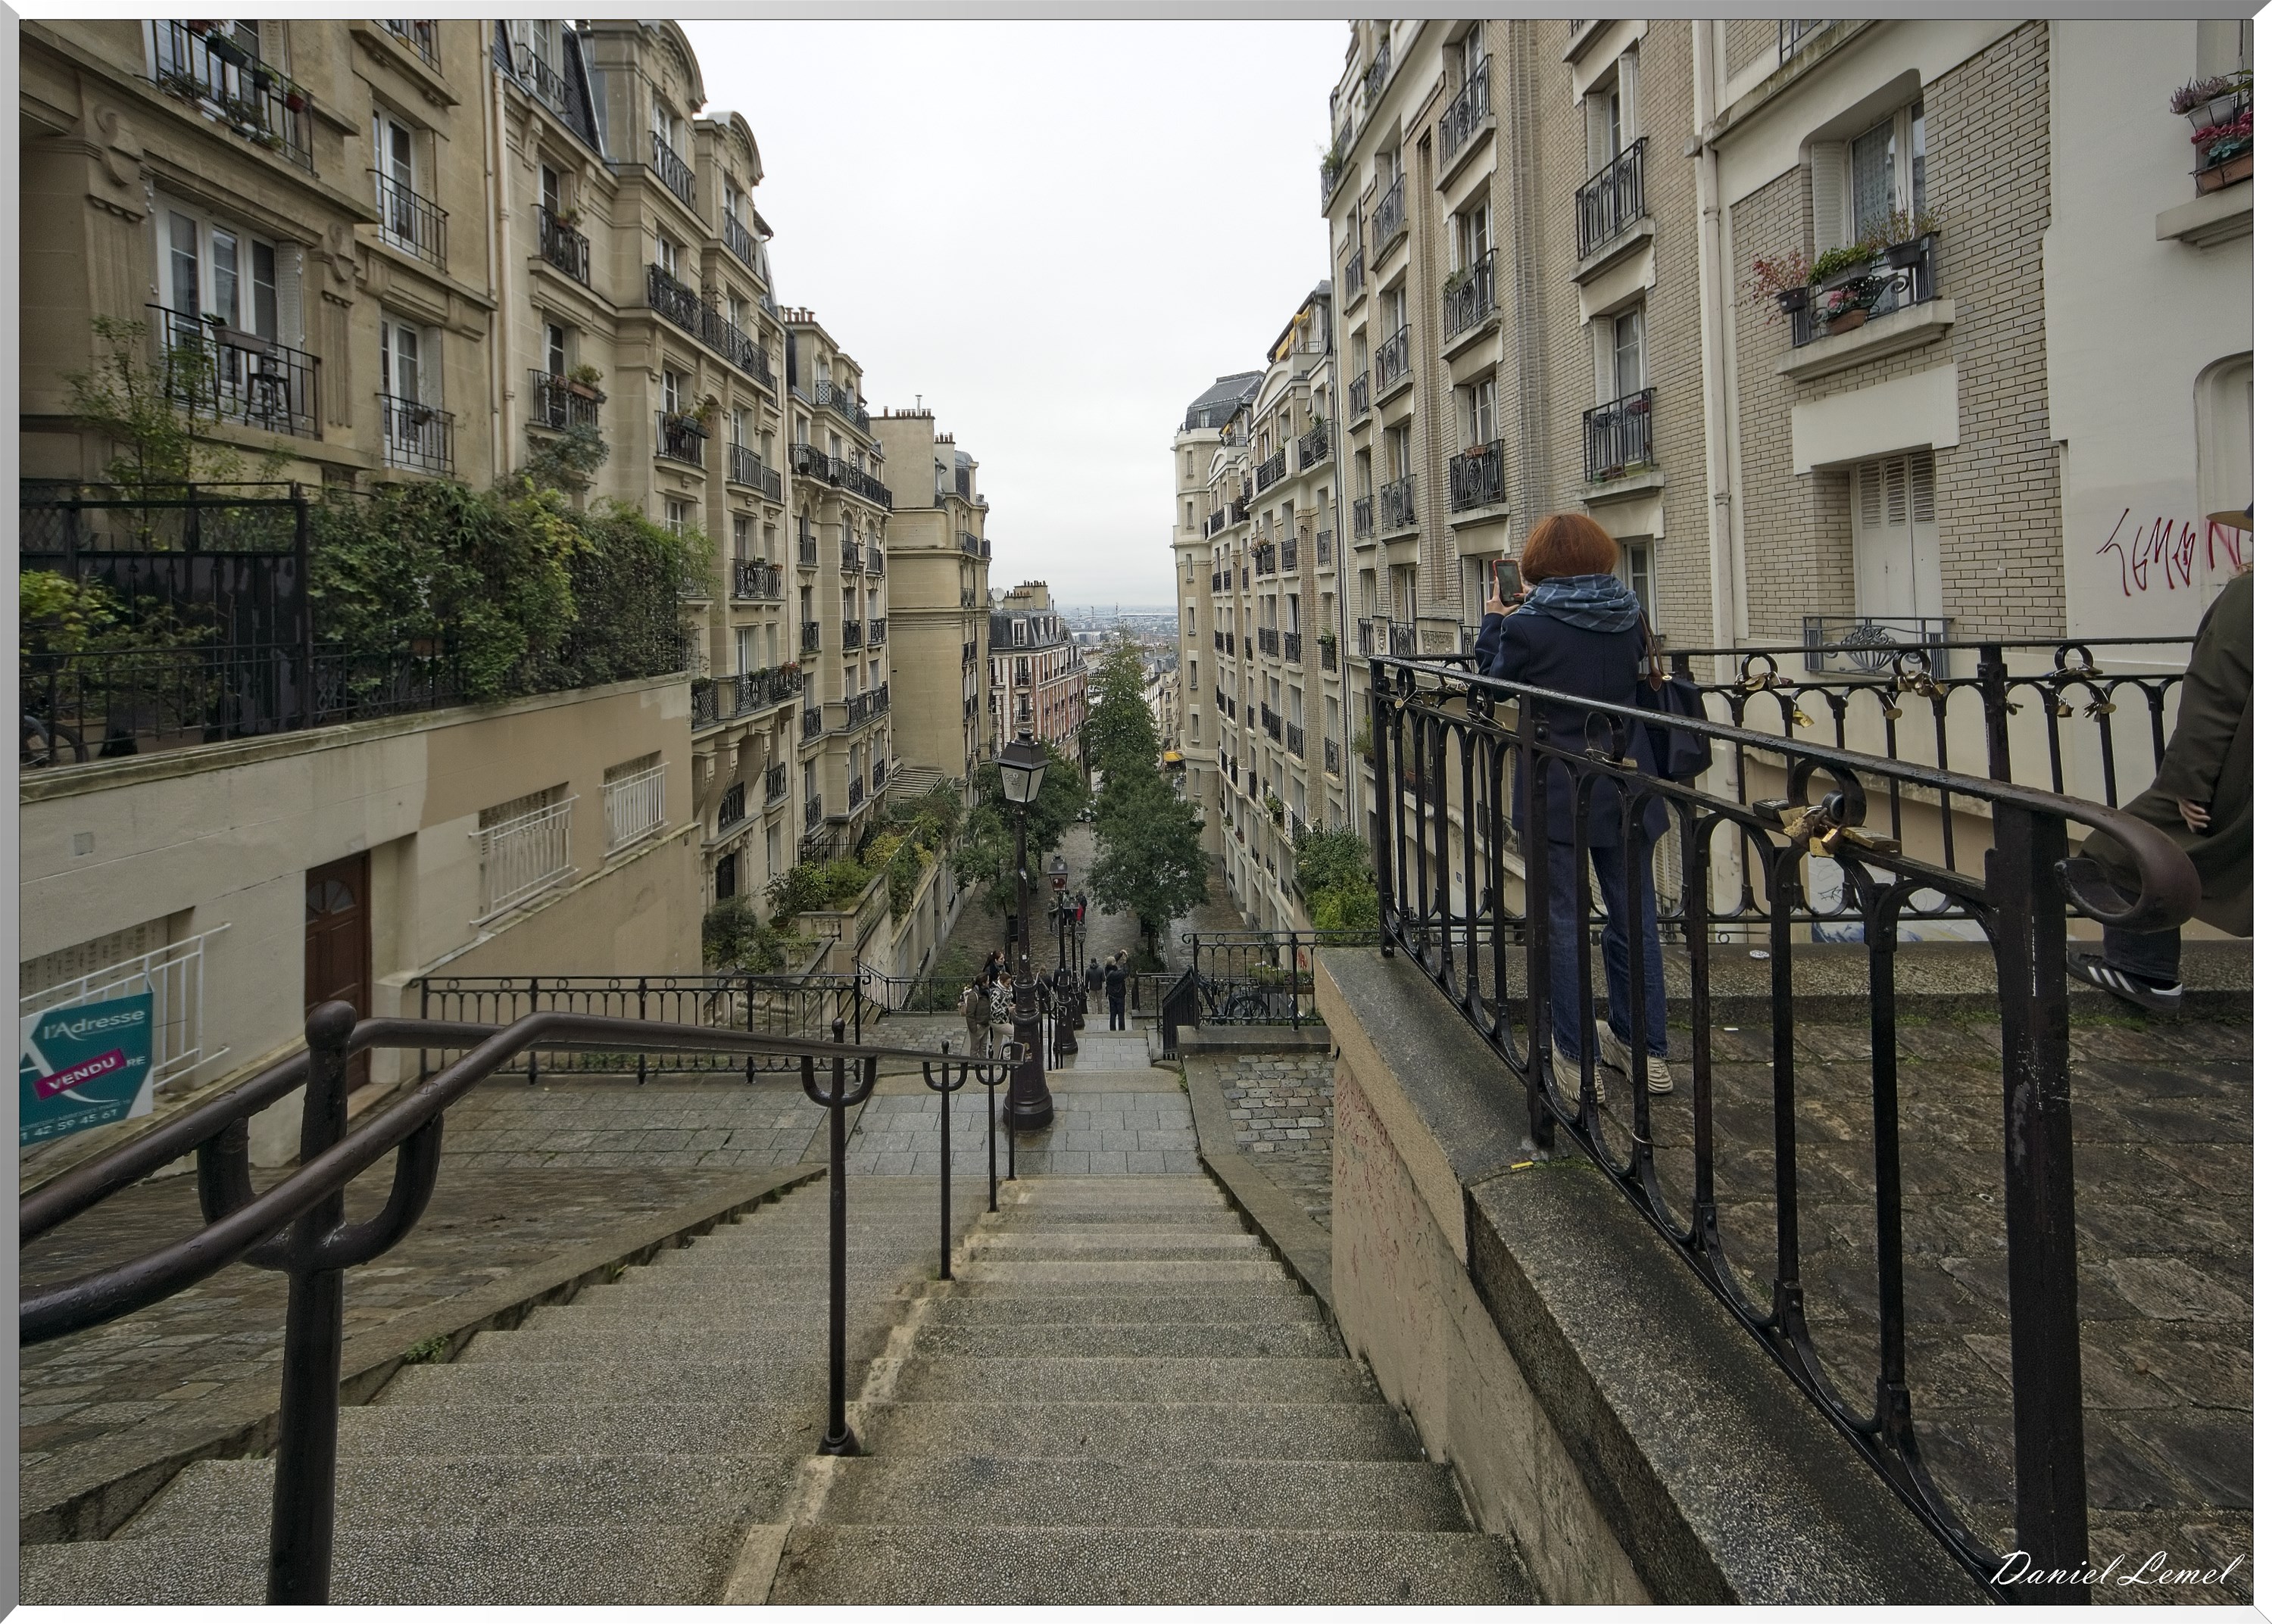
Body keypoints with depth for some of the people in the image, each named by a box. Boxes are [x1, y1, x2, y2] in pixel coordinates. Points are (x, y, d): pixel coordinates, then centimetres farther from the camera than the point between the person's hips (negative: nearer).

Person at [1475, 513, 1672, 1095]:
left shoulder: (1529, 625, -13)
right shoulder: (1629, 615, 1)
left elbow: (1494, 681, 2)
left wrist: (1494, 621, 16)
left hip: (1556, 793, -4)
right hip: (1626, 789, 4)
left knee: (1563, 922, 6)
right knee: (1634, 917, 13)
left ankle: (1576, 1057, 11)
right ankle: (1645, 1050, 22)